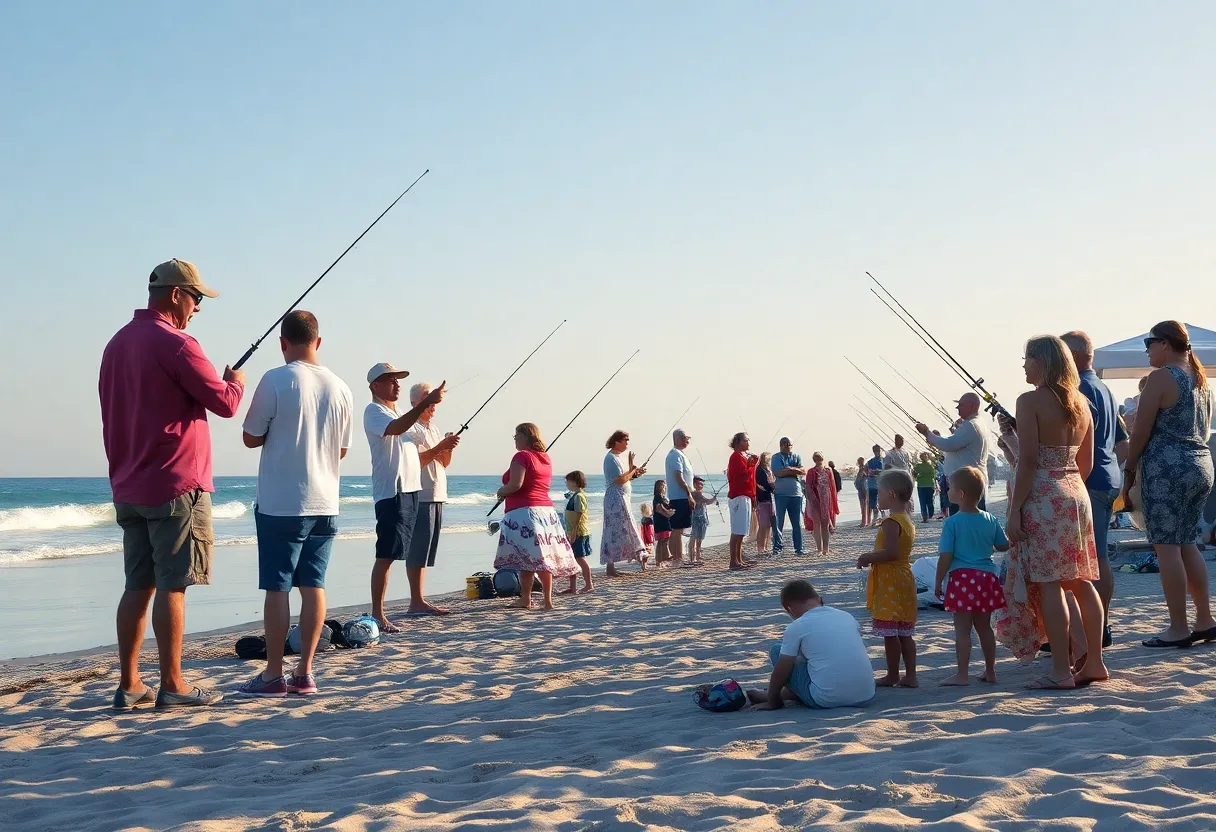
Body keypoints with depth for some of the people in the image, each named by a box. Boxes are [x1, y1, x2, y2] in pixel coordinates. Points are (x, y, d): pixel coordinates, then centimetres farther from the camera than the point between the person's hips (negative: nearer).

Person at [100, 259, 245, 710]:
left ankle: (129, 684, 12)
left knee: (138, 584, 10)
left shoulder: (117, 344, 14)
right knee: (171, 585, -4)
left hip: (128, 488, 8)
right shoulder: (175, 344, -13)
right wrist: (236, 381, 11)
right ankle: (172, 684, 1)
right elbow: (225, 403, -11)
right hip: (175, 486, -8)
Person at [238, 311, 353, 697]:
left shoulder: (275, 381, -11)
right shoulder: (340, 388, 4)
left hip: (280, 502, -5)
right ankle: (304, 672, 12)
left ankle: (274, 675, 5)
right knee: (313, 585, 8)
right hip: (324, 504, 5)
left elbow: (251, 438, -4)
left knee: (277, 587, 1)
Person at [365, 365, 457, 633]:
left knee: (415, 552, 11)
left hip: (413, 491, 9)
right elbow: (395, 428, -26)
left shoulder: (398, 415, 25)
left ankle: (417, 601, 18)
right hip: (391, 493, -9)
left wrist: (441, 447, 10)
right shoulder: (374, 411, -3)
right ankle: (377, 614, -10)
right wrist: (426, 403, -31)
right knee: (386, 555, -11)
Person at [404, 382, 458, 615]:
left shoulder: (434, 429, 20)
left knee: (426, 551, 8)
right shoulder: (409, 428, -6)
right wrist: (440, 447, -19)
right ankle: (416, 603, -8)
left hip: (437, 496, 9)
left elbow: (444, 463, 19)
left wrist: (448, 448, 0)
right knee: (417, 550, -9)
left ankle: (420, 601, 11)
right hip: (420, 497, -9)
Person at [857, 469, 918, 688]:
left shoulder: (890, 522, -18)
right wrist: (872, 558, 17)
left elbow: (891, 552, -28)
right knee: (904, 634, 12)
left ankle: (892, 676, 5)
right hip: (904, 581, 10)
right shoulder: (907, 521, 14)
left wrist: (867, 558, -15)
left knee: (889, 633, -1)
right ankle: (910, 676, 15)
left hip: (889, 585, -10)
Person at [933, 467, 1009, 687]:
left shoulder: (952, 522, -12)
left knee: (962, 629, 0)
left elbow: (946, 556, -12)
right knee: (984, 626, 16)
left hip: (962, 578, -5)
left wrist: (938, 582, -3)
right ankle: (990, 672, 23)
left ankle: (963, 674, 1)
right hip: (986, 577, 6)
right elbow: (1004, 546, 14)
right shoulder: (990, 520, 4)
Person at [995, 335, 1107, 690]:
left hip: (1042, 499, -8)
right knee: (1080, 580, 12)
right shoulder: (1080, 402, 12)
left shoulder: (1030, 401, -10)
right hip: (1076, 496, 8)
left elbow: (1028, 460, -16)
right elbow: (1086, 463, 14)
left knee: (1047, 584, -5)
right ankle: (1094, 662, 17)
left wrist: (1015, 510, -13)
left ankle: (1061, 671, -5)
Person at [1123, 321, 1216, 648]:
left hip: (1167, 469, -9)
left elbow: (1141, 431, -11)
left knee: (1167, 547, -4)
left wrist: (1130, 471, -2)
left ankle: (1178, 629, -4)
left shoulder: (1161, 377, -10)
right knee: (1187, 545, 14)